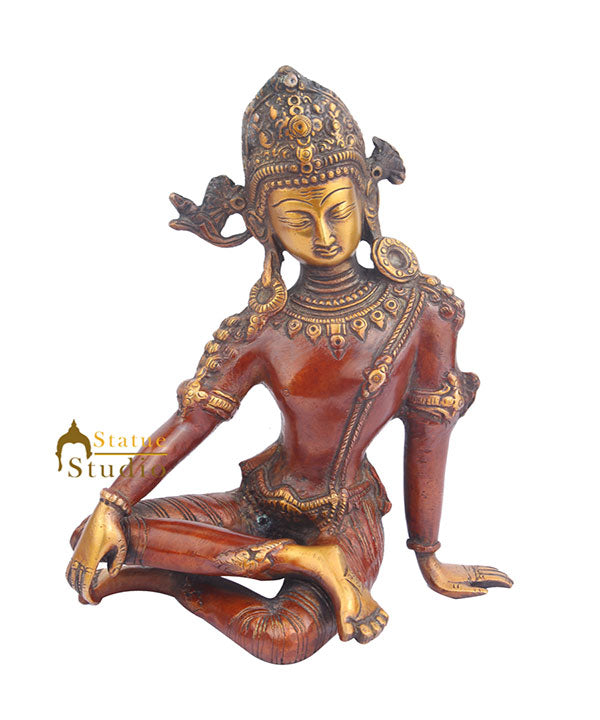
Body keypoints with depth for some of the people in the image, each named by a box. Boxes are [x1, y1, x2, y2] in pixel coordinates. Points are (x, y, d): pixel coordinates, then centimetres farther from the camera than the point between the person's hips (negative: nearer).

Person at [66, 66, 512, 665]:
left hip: (347, 519, -3)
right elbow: (191, 420, -6)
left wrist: (428, 556, 5)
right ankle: (306, 561, -13)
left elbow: (427, 436, -3)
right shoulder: (262, 332, -6)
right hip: (262, 503, 3)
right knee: (98, 534, -16)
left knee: (289, 638, -34)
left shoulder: (422, 314, -9)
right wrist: (112, 506, -18)